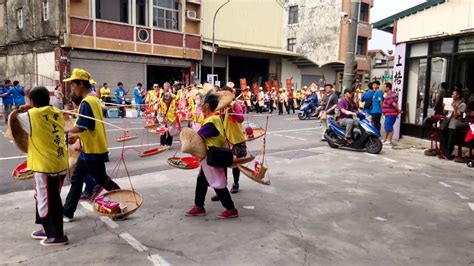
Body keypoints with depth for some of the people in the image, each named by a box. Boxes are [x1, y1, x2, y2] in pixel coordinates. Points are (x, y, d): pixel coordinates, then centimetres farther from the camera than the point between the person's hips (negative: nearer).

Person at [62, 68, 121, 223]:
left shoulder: (86, 102, -20)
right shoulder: (93, 99, 11)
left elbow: (81, 127, -25)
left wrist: (66, 131, -9)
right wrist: (77, 136, 11)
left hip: (93, 149, -10)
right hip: (90, 148, 10)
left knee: (101, 179, 6)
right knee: (76, 179, 12)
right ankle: (67, 213, 19)